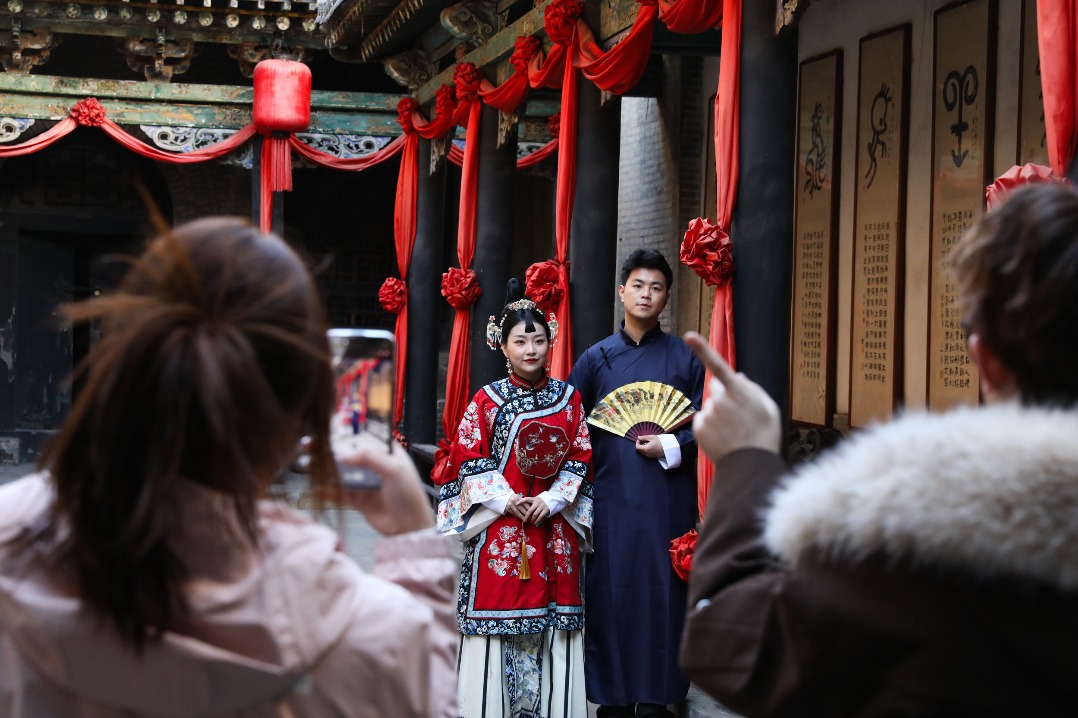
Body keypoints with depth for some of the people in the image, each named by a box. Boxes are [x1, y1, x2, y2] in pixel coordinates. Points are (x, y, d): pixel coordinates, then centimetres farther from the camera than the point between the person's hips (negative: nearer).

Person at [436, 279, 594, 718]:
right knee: (497, 609, -2)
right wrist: (507, 501, -12)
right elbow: (470, 460, -2)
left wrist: (551, 500, -9)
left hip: (554, 528, 2)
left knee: (551, 622, 3)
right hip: (499, 529, -2)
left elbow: (580, 457, 4)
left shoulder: (568, 398, 7)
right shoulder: (487, 400, 2)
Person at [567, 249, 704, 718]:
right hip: (612, 497, 1)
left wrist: (669, 446, -12)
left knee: (661, 589, 0)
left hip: (666, 498, 0)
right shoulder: (597, 359, 7)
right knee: (610, 589, 1)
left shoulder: (684, 358, 5)